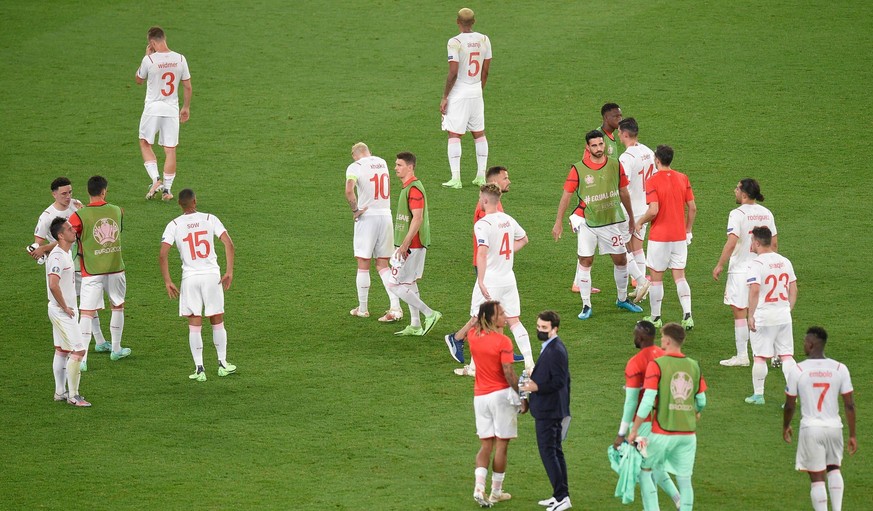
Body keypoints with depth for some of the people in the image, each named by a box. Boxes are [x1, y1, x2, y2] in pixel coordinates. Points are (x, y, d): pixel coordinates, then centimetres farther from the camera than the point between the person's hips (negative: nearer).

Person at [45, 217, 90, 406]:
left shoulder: (66, 253, 9)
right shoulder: (57, 257, -23)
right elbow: (53, 285, -34)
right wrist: (65, 307, -23)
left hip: (67, 309, 10)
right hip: (62, 312, -10)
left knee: (62, 350, 15)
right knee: (78, 350, -10)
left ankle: (60, 392, 24)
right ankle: (73, 396, -5)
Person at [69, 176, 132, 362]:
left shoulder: (80, 216, -12)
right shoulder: (117, 211, 1)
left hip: (92, 272, -3)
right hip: (116, 269, 3)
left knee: (87, 313, -5)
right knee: (118, 307, 23)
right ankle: (116, 349, 35)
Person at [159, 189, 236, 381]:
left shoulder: (174, 225, -1)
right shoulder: (210, 219, 0)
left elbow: (162, 255, -9)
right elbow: (228, 243, -9)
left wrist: (168, 282, -4)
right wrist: (229, 272, -5)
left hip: (190, 278, -1)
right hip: (212, 275, 1)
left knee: (194, 325, 5)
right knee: (217, 322, 14)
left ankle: (199, 369, 2)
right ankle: (223, 364, 22)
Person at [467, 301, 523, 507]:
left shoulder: (474, 336, 2)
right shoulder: (503, 341, -15)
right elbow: (508, 373, -17)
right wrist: (522, 397, -9)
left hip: (480, 396, 5)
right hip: (501, 394, -5)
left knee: (485, 445, 11)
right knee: (501, 445, 5)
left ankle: (479, 487, -7)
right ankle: (496, 492, 10)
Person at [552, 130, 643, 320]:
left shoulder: (615, 165, -1)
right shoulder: (578, 169, -9)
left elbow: (623, 192, 10)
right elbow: (566, 195, -4)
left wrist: (631, 217, 16)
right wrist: (559, 222, -6)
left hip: (611, 221, 3)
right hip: (588, 222, -3)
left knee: (620, 260, 8)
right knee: (585, 262, -4)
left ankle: (622, 299, 27)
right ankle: (586, 306, 5)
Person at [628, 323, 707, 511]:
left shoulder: (656, 365, -10)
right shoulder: (694, 366, 5)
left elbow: (647, 401, -15)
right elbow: (701, 401, 13)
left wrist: (634, 430, -7)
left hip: (662, 433, -4)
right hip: (688, 433, 4)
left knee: (644, 470, 14)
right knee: (684, 479, 8)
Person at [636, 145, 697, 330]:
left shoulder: (653, 181, -14)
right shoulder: (683, 178, 2)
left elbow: (653, 210, -22)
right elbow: (692, 208, 4)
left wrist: (640, 222, -4)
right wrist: (688, 231, 14)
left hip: (659, 237, -4)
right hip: (679, 237, 4)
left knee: (656, 278, 8)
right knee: (680, 277, 9)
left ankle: (655, 318, 15)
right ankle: (687, 315, -3)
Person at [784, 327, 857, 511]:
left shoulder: (797, 370, -8)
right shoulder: (840, 369, -2)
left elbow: (790, 405, -1)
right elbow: (849, 404, -1)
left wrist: (786, 426, 18)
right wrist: (853, 435, 7)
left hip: (811, 428, -3)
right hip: (834, 427, 3)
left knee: (817, 478, 3)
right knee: (834, 468, 25)